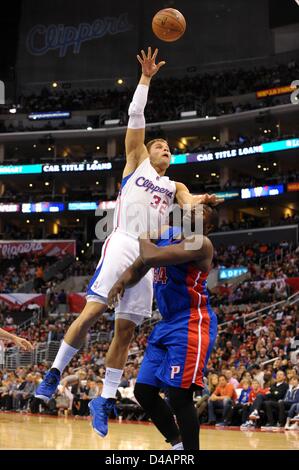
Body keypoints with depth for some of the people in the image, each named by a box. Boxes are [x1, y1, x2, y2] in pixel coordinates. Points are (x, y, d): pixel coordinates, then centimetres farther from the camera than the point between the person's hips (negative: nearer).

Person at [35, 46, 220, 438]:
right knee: (92, 311, -17)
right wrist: (146, 78, 6)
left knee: (126, 329, 0)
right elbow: (136, 117, 9)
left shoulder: (174, 186, 25)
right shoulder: (136, 163, 17)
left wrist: (202, 201, -20)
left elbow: (188, 203, 2)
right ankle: (54, 374, -5)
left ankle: (105, 400, 5)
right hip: (122, 244, -4)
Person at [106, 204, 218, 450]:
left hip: (191, 324, -9)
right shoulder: (164, 234, 13)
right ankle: (178, 443, 25)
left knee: (179, 395, -14)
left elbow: (151, 257, -26)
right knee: (144, 391, 10)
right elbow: (141, 264, 19)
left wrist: (144, 237, -4)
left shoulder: (200, 242, -14)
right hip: (167, 323, 9)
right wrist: (123, 280, -4)